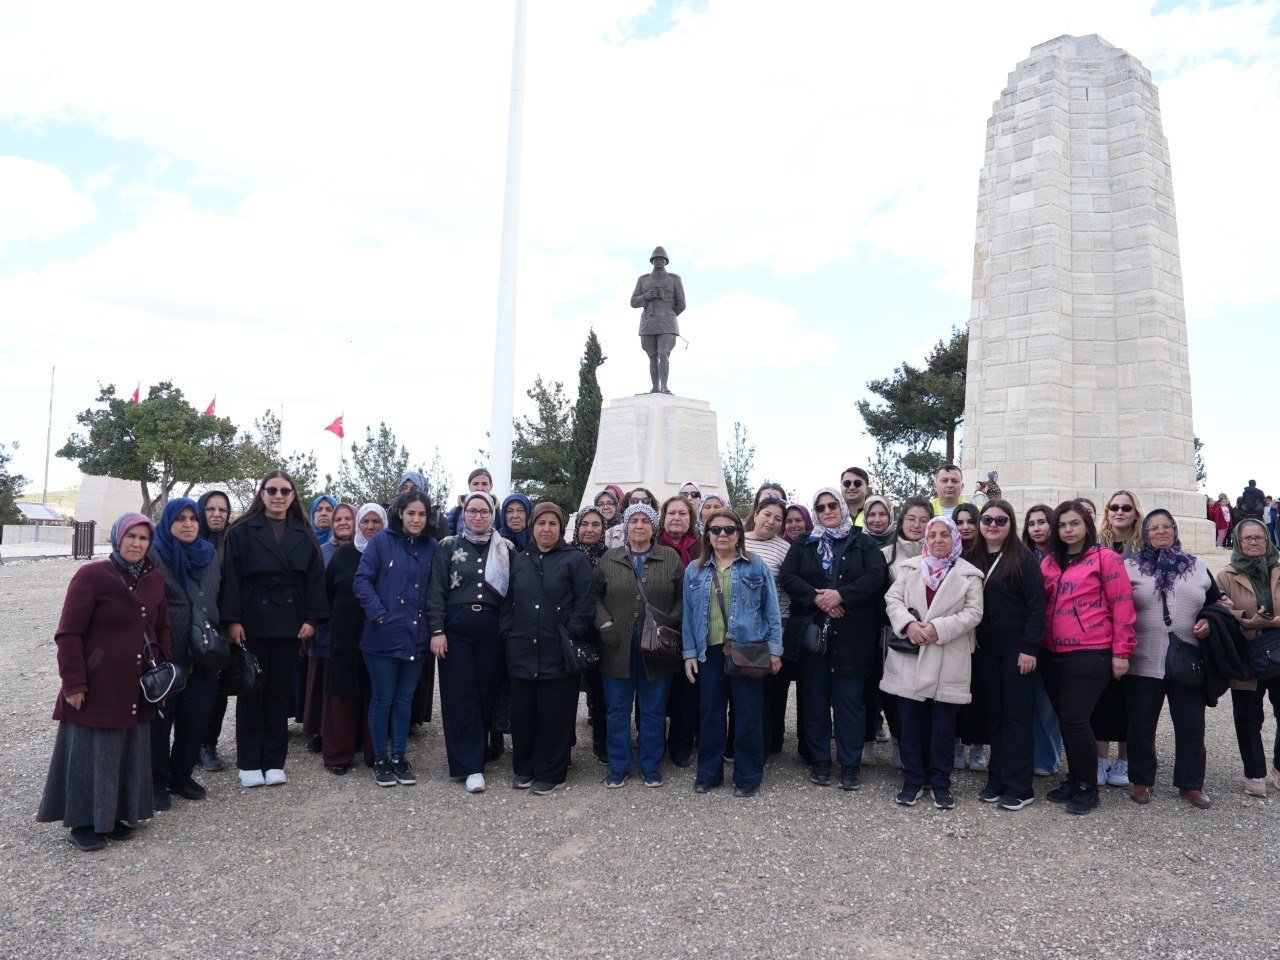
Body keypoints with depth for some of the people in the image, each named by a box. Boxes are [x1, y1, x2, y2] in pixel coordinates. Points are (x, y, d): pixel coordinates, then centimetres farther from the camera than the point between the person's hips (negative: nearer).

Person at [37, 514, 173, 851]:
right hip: (97, 688, -6)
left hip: (137, 689, 6)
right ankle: (82, 823, 18)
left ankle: (116, 814, 28)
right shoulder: (91, 576, -10)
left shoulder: (154, 578, 7)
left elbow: (162, 629, 16)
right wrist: (73, 683, -14)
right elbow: (68, 634, -11)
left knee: (131, 753, 13)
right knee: (91, 752, 4)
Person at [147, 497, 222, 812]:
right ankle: (157, 782, 19)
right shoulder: (153, 555, -5)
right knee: (159, 718, 5)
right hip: (163, 653, -4)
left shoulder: (210, 554, 10)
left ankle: (182, 775, 26)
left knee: (196, 717, 9)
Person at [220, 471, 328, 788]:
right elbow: (231, 577, -3)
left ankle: (274, 761, 17)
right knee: (251, 691, 5)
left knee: (280, 691, 8)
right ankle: (249, 763, 15)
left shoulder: (304, 534, 9)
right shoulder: (242, 531, 2)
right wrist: (232, 620, -10)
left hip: (288, 625, 2)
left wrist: (312, 619, -1)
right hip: (252, 624, -2)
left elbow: (315, 578, 7)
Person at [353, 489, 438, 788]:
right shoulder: (381, 542, -3)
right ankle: (380, 760, 19)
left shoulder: (433, 547, 6)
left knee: (404, 700, 11)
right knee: (382, 699, 5)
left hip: (415, 637, 3)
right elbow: (362, 580, -7)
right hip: (383, 636, -3)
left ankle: (399, 758, 24)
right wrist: (378, 613, -15)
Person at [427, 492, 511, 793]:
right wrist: (437, 630, -8)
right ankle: (471, 766, 1)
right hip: (456, 628, -1)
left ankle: (471, 756, 18)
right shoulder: (449, 546, 4)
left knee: (486, 693, 3)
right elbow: (436, 590, 0)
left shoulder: (505, 549, 8)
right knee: (460, 695, -3)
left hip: (491, 629, 1)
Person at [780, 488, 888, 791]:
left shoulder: (863, 543, 7)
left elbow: (875, 577, -7)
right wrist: (817, 598, -15)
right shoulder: (803, 545, 12)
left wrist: (841, 595, -18)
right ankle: (820, 760, 18)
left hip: (851, 636, -2)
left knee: (849, 698, 0)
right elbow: (787, 577, -1)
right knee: (815, 698, 6)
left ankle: (850, 763, 11)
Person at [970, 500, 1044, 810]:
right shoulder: (973, 559, 9)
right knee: (994, 713, 9)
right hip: (985, 647, 5)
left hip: (1016, 645, -5)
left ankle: (1018, 787, 6)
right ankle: (997, 779, 17)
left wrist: (1029, 647, -15)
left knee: (1016, 715, -1)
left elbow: (1036, 605, -9)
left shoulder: (1023, 558, -5)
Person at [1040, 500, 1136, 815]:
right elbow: (1041, 605, 20)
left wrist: (1121, 652, -8)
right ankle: (1074, 780, 27)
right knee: (1065, 721, 11)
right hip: (1053, 655, 6)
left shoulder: (1105, 558, -4)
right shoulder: (1049, 563, 12)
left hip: (1090, 655, -6)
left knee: (1074, 721, -7)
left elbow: (1122, 605, -6)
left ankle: (1088, 788, 10)